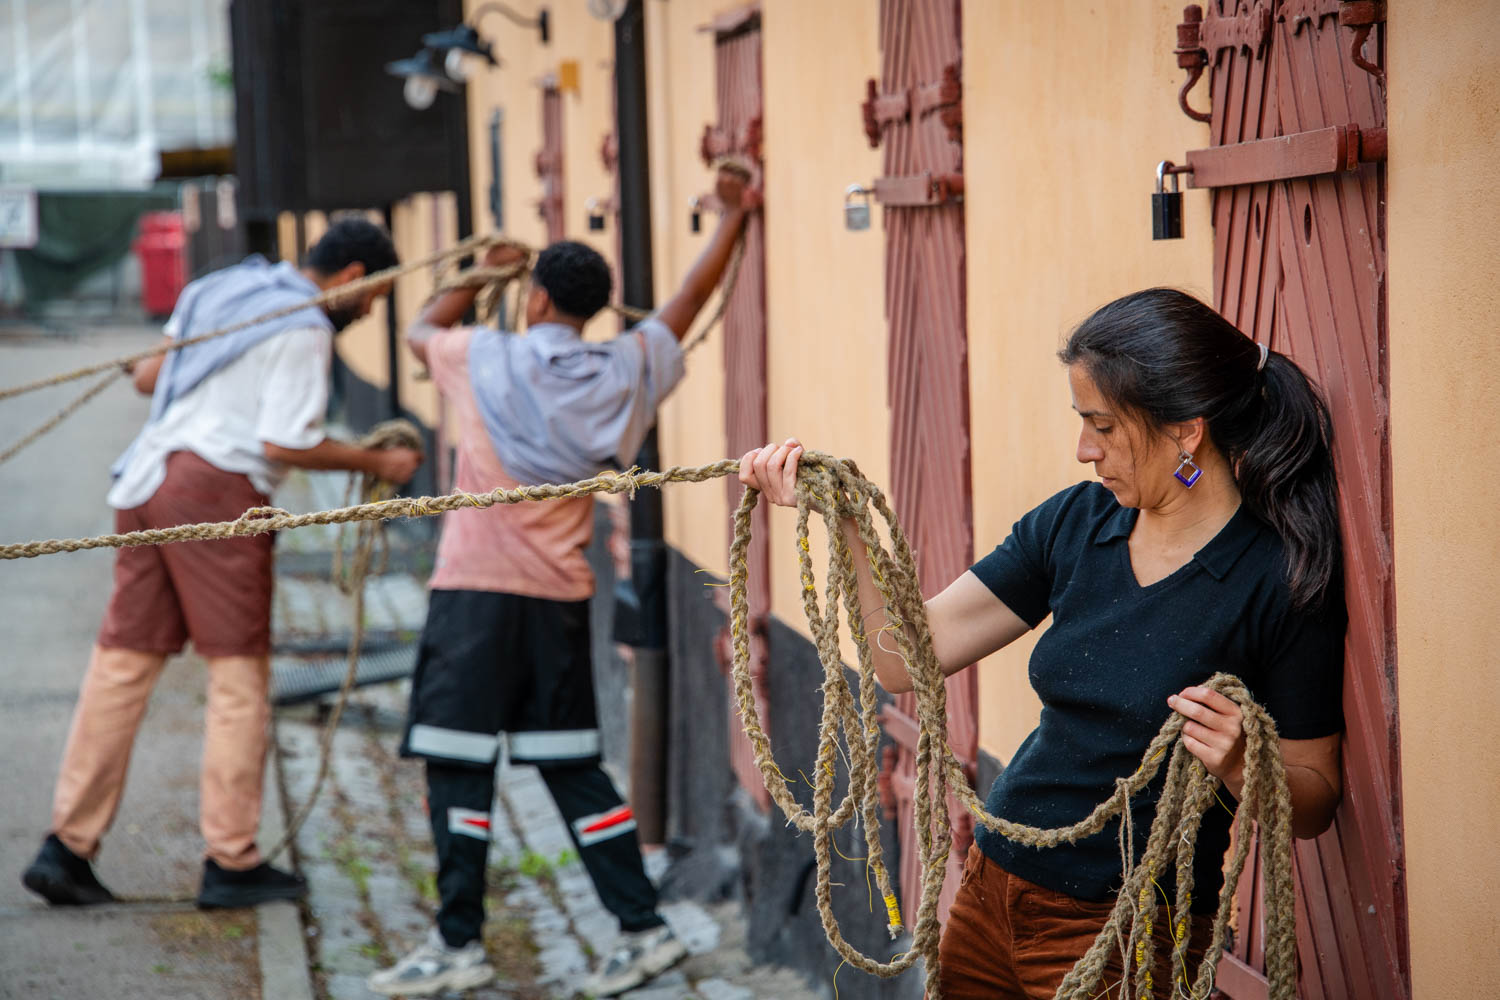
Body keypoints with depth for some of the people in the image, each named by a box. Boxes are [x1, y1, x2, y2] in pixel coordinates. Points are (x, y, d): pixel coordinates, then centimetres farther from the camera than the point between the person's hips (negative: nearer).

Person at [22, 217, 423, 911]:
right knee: (240, 672, 0)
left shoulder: (217, 289, 19)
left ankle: (67, 846, 5)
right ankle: (231, 862, 2)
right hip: (218, 486, -8)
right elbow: (285, 442, -12)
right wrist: (377, 464, -1)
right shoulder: (305, 328, -5)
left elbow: (146, 378, 25)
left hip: (147, 478, 8)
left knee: (122, 663, 7)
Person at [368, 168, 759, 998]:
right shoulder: (624, 372, 3)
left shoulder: (486, 360, -5)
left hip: (477, 594, -5)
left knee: (457, 764, 0)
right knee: (571, 765, 12)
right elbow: (688, 302, 18)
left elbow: (421, 330, 16)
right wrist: (734, 217, 28)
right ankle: (642, 927, 11)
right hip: (561, 598, 5)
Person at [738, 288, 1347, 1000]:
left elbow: (1313, 804, -9)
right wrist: (839, 518, -11)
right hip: (991, 890, 6)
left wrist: (1238, 766, -29)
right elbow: (907, 657, -1)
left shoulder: (1284, 580, -15)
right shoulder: (1078, 522, 1)